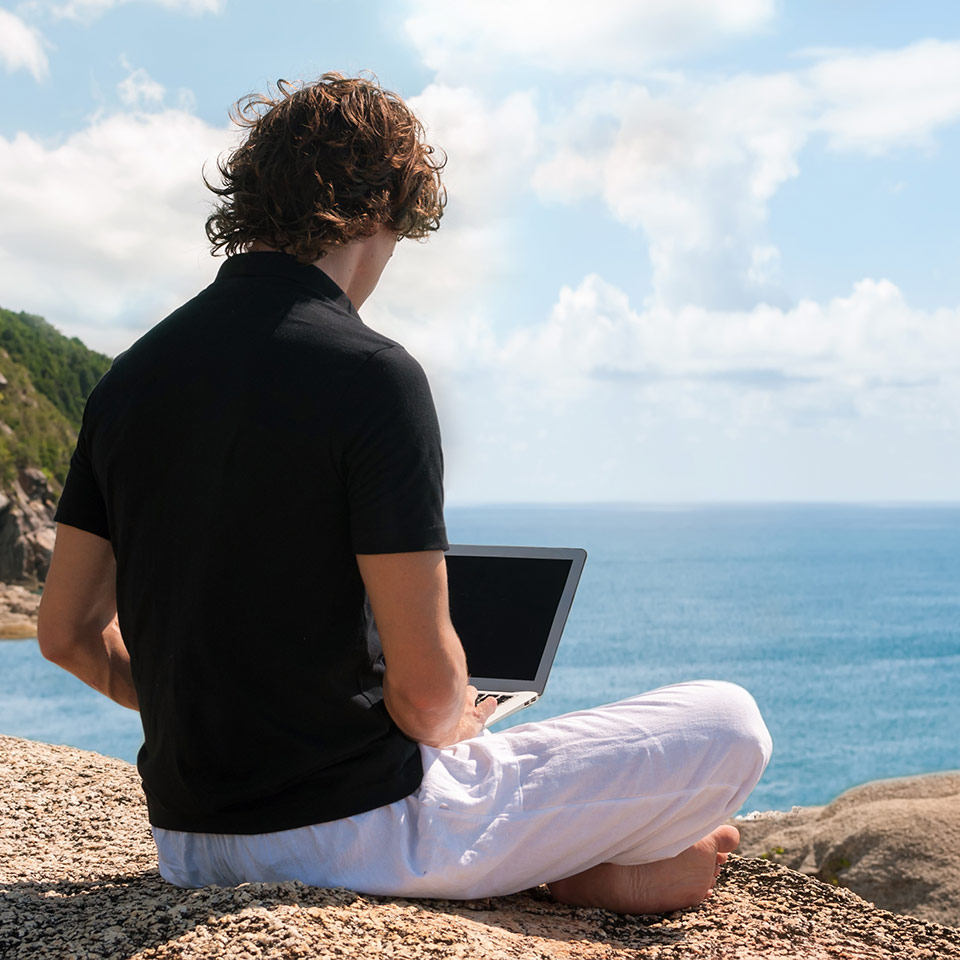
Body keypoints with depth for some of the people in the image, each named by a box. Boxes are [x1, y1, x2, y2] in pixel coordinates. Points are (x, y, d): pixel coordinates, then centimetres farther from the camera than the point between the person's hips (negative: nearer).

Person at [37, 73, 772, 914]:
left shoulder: (126, 379, 4)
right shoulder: (369, 374, -17)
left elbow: (69, 635, 10)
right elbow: (427, 683, -19)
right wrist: (449, 723, 4)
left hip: (190, 848, 8)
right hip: (356, 834, -7)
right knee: (730, 725, 0)